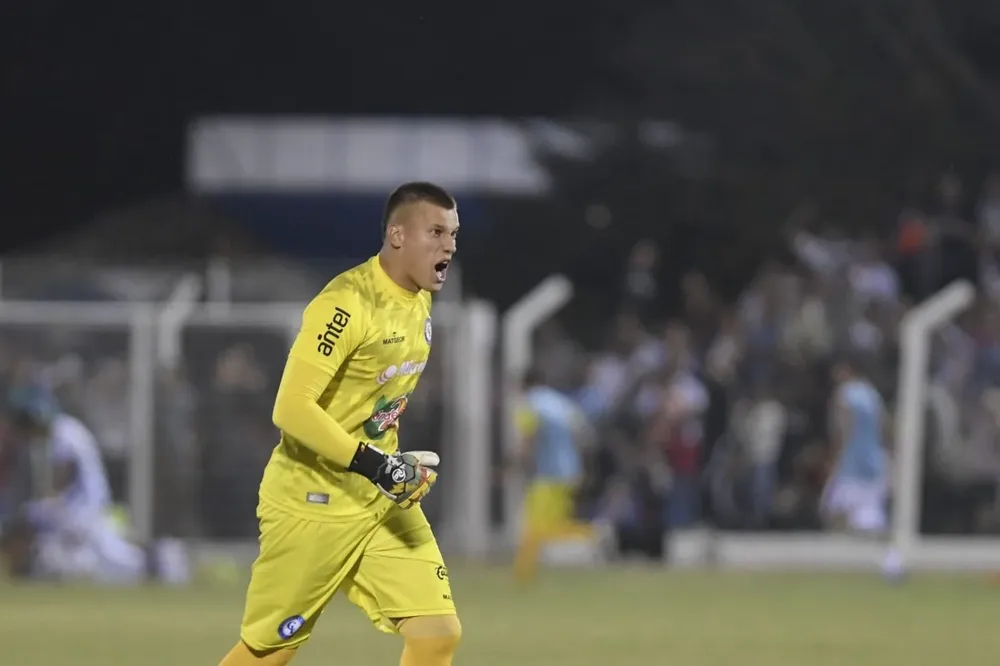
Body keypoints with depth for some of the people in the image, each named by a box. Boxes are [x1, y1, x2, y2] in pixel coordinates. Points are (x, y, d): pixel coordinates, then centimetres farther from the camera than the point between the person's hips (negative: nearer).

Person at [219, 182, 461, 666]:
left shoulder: (418, 301, 6)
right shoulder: (348, 304, -21)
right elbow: (292, 408, -27)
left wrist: (400, 466, 17)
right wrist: (375, 465, -30)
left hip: (385, 500, 8)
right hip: (312, 504, -8)